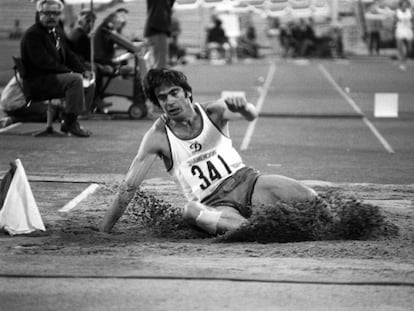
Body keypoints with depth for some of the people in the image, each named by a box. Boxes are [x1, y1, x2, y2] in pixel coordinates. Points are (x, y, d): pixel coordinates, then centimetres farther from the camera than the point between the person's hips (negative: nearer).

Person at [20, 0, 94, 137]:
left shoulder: (57, 32, 15)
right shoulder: (32, 35, -15)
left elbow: (69, 55, 20)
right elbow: (43, 62, -24)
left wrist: (83, 71, 1)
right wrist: (70, 72, -23)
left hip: (54, 77, 10)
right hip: (36, 81, -10)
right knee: (75, 79, -28)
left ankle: (69, 121, 4)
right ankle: (70, 123, -24)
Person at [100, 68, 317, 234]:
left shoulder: (213, 112, 0)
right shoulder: (157, 136, -5)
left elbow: (251, 116, -19)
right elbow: (129, 186, -5)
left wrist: (243, 107, -45)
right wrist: (103, 231, -9)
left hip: (246, 180, 3)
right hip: (215, 204, -2)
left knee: (309, 199, -23)